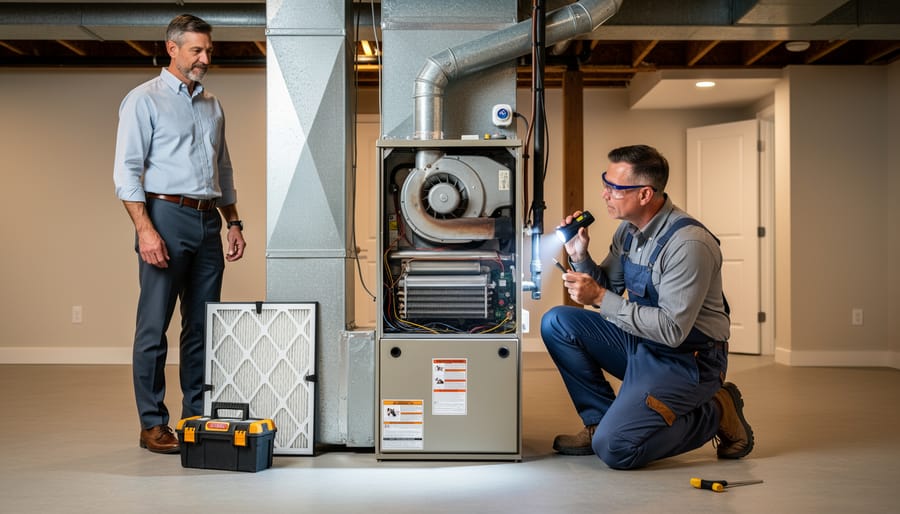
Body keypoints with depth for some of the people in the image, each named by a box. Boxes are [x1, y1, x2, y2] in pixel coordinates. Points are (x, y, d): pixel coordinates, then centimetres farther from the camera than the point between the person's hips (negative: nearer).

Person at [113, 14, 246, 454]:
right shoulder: (144, 100, 0)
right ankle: (153, 424, 4)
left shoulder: (213, 106, 19)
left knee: (202, 325, 8)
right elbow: (126, 171, -8)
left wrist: (234, 222, 15)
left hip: (208, 221, 6)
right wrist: (145, 230, -17)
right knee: (154, 326, -3)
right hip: (167, 215, -6)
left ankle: (197, 418, 16)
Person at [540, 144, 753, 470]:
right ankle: (601, 420, 5)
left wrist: (600, 298, -25)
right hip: (641, 341, 8)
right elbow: (608, 291, 11)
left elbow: (673, 330, -27)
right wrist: (580, 257, -7)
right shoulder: (629, 230, 3)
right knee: (556, 323, -3)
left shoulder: (689, 243, -25)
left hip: (685, 359, -8)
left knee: (615, 448, -20)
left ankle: (715, 414, 1)